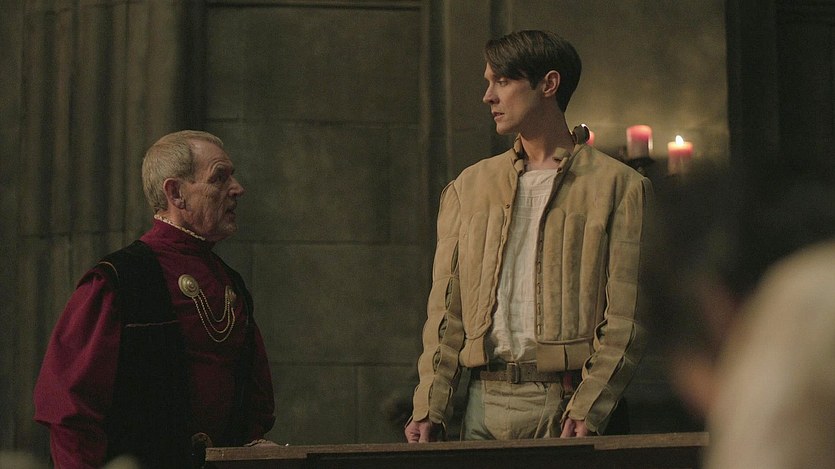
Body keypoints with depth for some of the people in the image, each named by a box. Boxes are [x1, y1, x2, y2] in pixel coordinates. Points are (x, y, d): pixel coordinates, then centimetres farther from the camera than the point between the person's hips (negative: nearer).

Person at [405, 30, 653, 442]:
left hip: (568, 404, -3)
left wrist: (588, 411, -15)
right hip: (486, 404, 3)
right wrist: (428, 408, 0)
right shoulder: (469, 187, 16)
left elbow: (624, 319, -4)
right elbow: (446, 308, 11)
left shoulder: (617, 186, 3)